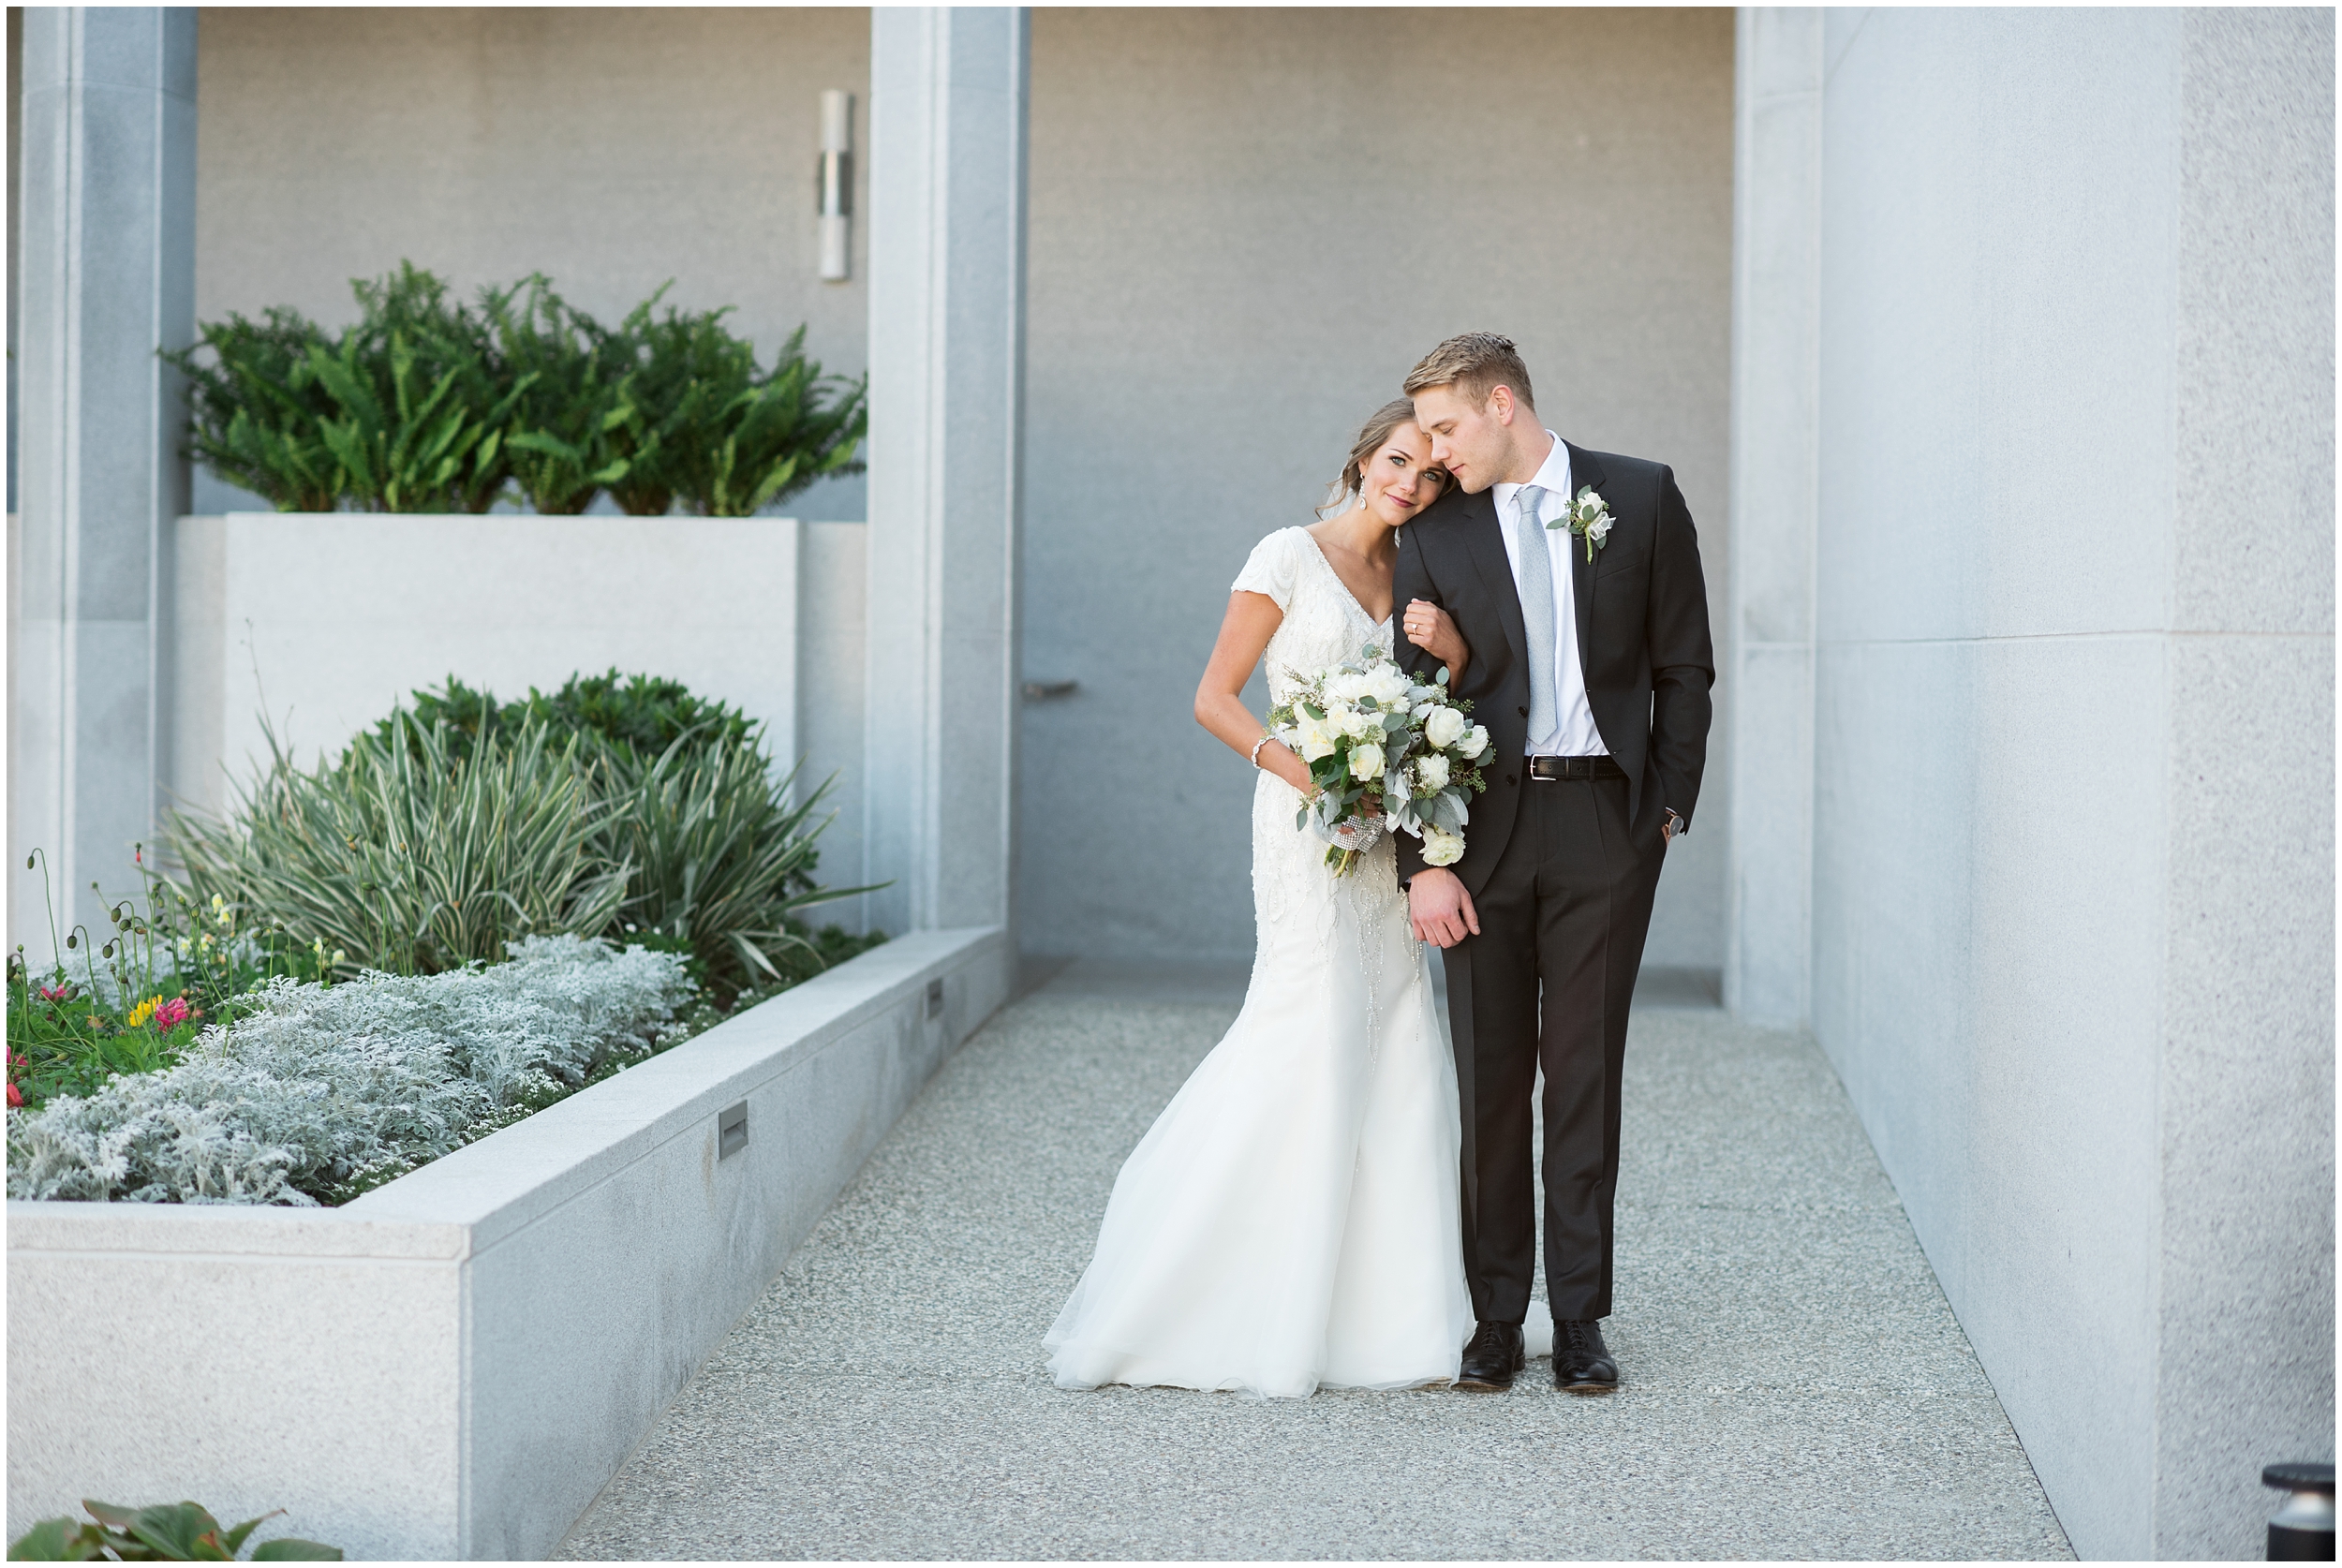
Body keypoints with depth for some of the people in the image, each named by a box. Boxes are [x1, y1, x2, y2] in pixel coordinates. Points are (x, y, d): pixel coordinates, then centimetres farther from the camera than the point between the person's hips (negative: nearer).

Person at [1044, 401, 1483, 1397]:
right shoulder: (1291, 558, -4)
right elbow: (1214, 699, -6)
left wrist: (1454, 656, -6)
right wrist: (1306, 772, -19)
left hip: (1388, 832, 7)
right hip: (1309, 826, -7)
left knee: (1396, 1052, 4)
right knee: (1310, 1034, -13)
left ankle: (1388, 1321, 10)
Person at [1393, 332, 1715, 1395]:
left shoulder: (1641, 498, 3)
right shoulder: (1434, 532, 4)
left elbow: (1683, 667, 7)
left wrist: (1669, 808, 0)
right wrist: (1421, 862, -6)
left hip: (1606, 821, -1)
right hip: (1483, 825, 1)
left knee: (1585, 1069, 2)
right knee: (1489, 1074, 3)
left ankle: (1580, 1316, 10)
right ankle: (1496, 1317, 12)